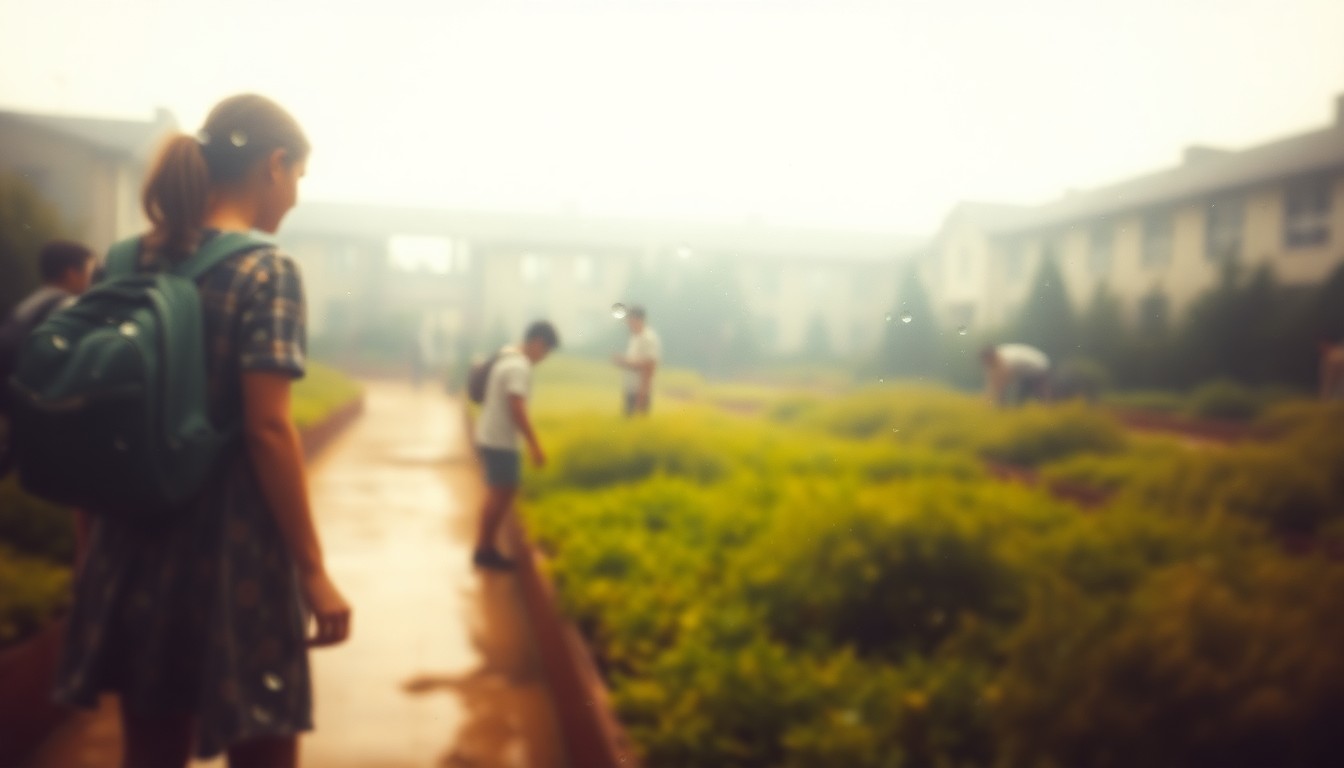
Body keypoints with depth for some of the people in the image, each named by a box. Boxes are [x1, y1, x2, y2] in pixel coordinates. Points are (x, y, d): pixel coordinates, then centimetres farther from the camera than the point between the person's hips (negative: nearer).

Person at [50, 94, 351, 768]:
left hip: (135, 544, 7)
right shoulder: (267, 271, -12)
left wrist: (94, 532, 18)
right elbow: (267, 429, -18)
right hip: (232, 549, -6)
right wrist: (314, 573, -14)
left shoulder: (130, 262, 7)